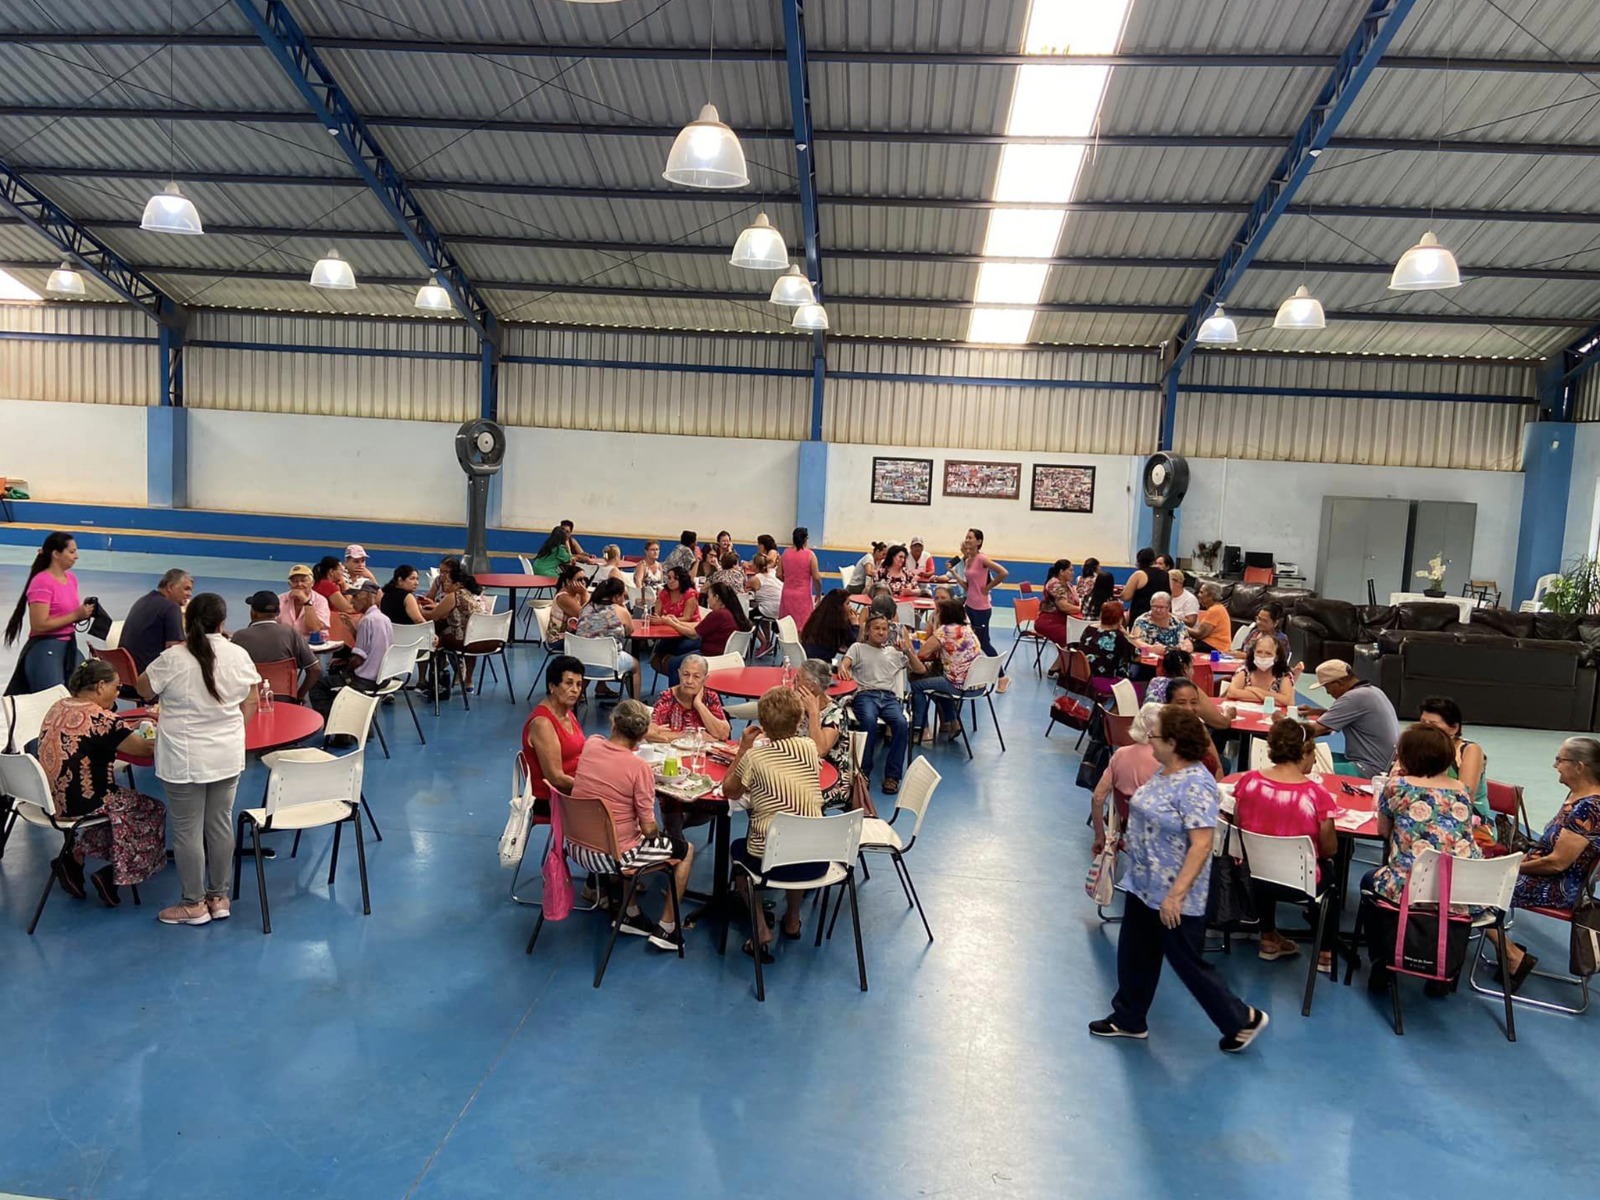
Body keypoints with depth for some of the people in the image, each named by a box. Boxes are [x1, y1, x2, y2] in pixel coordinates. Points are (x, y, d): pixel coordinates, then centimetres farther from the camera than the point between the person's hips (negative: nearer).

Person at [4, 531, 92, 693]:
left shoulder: (71, 578, 10)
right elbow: (39, 625, -20)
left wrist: (83, 613, 1)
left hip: (69, 646, 8)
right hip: (45, 649, -8)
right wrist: (76, 615, -18)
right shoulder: (42, 582, -15)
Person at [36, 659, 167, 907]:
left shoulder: (57, 708, 5)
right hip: (79, 804, -8)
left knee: (116, 800, 28)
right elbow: (143, 748, -13)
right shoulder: (99, 718, -20)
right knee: (152, 811, 10)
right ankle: (111, 875, 8)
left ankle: (74, 858, 18)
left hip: (48, 798, 8)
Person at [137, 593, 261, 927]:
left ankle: (194, 905, 17)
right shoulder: (239, 655, -4)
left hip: (184, 759, -4)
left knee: (187, 830, 7)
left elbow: (144, 690, 3)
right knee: (220, 824, 13)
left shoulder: (173, 659, -14)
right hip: (228, 756, 4)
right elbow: (251, 702, 5)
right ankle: (219, 897, 24)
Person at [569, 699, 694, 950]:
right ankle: (666, 929, 20)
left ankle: (631, 915, 36)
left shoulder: (591, 744, -5)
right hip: (612, 858, -6)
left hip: (576, 848, 6)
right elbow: (649, 829, -15)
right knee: (686, 849, 16)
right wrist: (658, 832, 6)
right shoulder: (639, 768, -21)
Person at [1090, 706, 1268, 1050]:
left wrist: (1176, 895, -29)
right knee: (1134, 956, 18)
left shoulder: (1195, 786, -25)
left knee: (1189, 965, 7)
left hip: (1173, 897, -9)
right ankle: (1129, 1019, 34)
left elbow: (1201, 845, -28)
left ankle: (1242, 1019, 27)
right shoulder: (1164, 772, 3)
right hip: (1142, 886, 9)